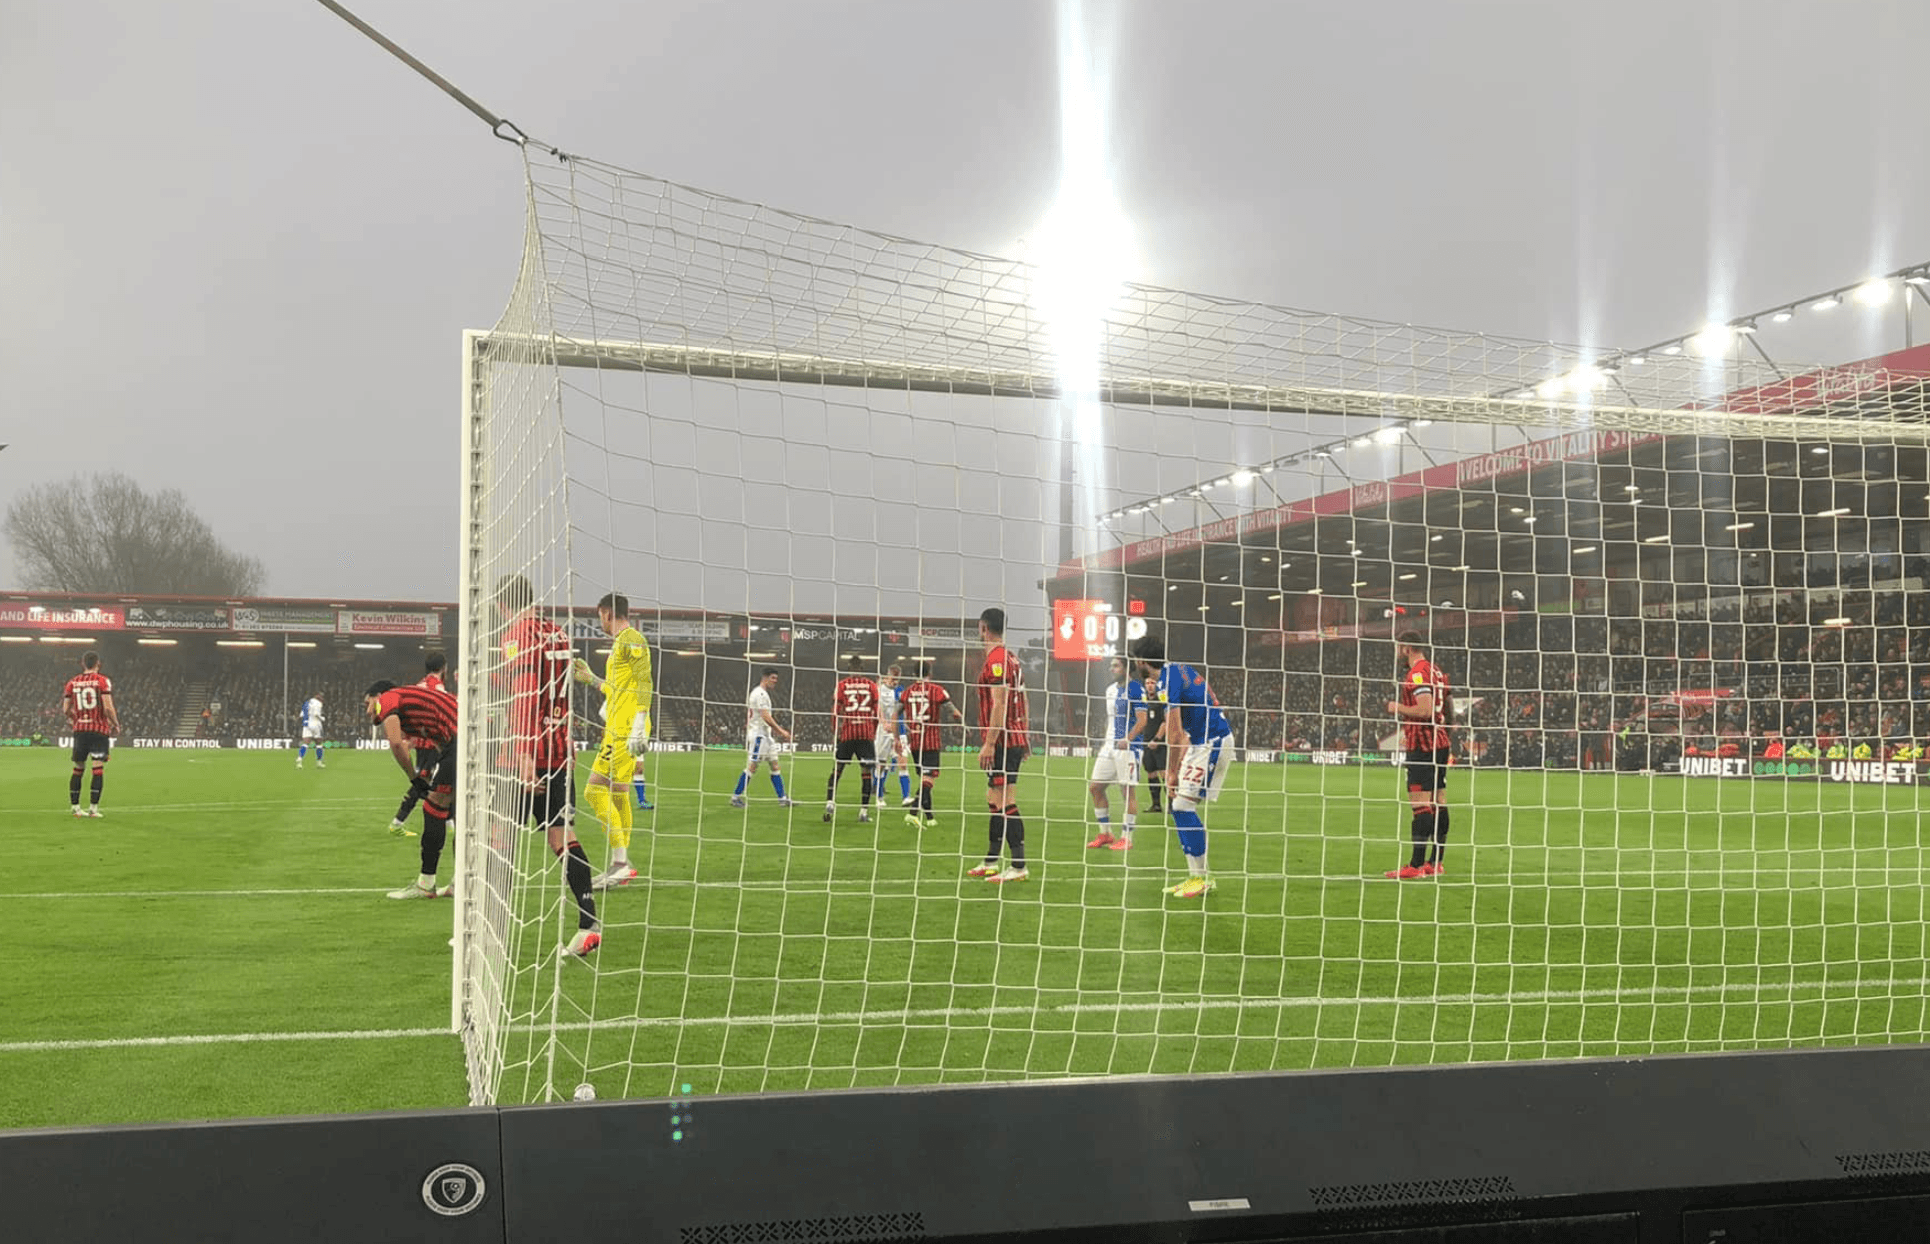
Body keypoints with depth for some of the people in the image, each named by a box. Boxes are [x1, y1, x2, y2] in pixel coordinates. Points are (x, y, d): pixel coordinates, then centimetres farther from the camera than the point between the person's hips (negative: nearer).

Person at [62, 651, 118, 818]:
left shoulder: (72, 682, 7)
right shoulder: (103, 681, -6)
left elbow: (66, 709, 8)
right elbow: (108, 707, -13)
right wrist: (116, 725, 1)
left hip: (79, 729, 4)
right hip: (100, 729, -4)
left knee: (78, 768, 12)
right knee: (98, 768, -4)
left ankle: (75, 806, 15)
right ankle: (93, 808, -9)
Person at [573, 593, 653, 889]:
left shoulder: (631, 640, -8)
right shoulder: (620, 643, 22)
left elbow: (644, 684, -17)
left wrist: (638, 726, -23)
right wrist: (591, 679, 34)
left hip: (624, 732, -10)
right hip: (618, 730, 10)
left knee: (595, 791, -13)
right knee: (617, 795, 11)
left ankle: (620, 863, -14)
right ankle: (621, 867, 15)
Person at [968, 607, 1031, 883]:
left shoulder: (996, 660, -14)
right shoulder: (1011, 659, 16)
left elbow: (999, 704, -20)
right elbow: (1022, 702, 18)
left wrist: (989, 743, -20)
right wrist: (1024, 738, 22)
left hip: (1000, 743, -10)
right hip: (1014, 740, 10)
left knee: (1005, 803, -9)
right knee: (994, 800, 16)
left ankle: (1019, 867, -8)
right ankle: (991, 862, 23)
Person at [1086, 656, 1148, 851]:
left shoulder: (1136, 689, -9)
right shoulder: (1110, 689, 16)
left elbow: (1142, 720, -14)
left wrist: (1127, 740, -24)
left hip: (1128, 747, -8)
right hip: (1110, 745, 9)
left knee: (1129, 790, -4)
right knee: (1096, 787, 6)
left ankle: (1126, 837, 3)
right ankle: (1105, 833, 16)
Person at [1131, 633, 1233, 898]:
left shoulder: (1166, 683, -17)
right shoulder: (1179, 669, 11)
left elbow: (1174, 735, -18)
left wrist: (1172, 774, -12)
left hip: (1211, 743, -10)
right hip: (1207, 740, 10)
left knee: (1183, 805, -11)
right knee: (1177, 803, 10)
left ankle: (1200, 879, -9)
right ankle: (1200, 876, 11)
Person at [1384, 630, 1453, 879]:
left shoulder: (1416, 674, -13)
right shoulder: (1435, 670, 16)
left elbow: (1426, 710, -24)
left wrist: (1398, 707, -9)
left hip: (1423, 747, -10)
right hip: (1440, 742, 10)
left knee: (1420, 803, -11)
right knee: (1438, 802, 10)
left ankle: (1417, 865, -13)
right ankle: (1437, 862, 15)